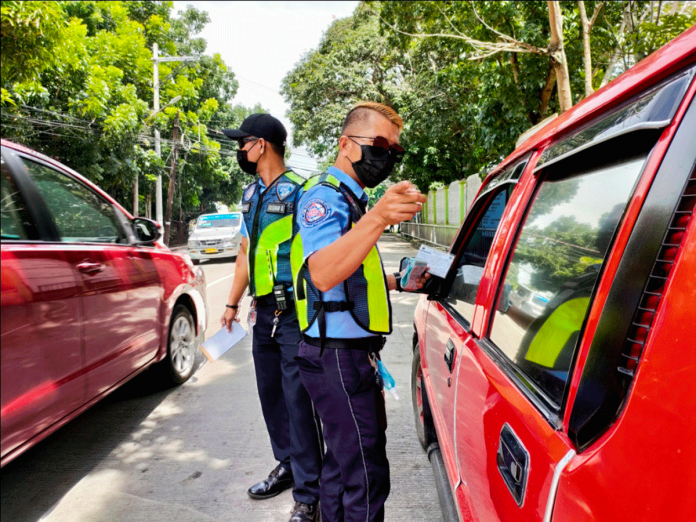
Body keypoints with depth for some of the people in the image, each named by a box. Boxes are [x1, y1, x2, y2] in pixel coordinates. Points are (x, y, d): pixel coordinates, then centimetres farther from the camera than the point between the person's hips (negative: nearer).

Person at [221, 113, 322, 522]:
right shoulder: (251, 195, 15)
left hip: (293, 314, -8)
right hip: (263, 312, 9)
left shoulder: (298, 191, -11)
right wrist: (232, 303, 21)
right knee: (271, 394, 17)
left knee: (298, 401, -4)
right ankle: (287, 465, 35)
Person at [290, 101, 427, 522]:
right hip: (340, 356, -10)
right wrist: (378, 218, -46)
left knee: (343, 463, 21)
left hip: (348, 352, 10)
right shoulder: (326, 196, -13)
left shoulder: (351, 198, 19)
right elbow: (322, 274, -34)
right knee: (366, 478, -3)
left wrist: (396, 282, 14)